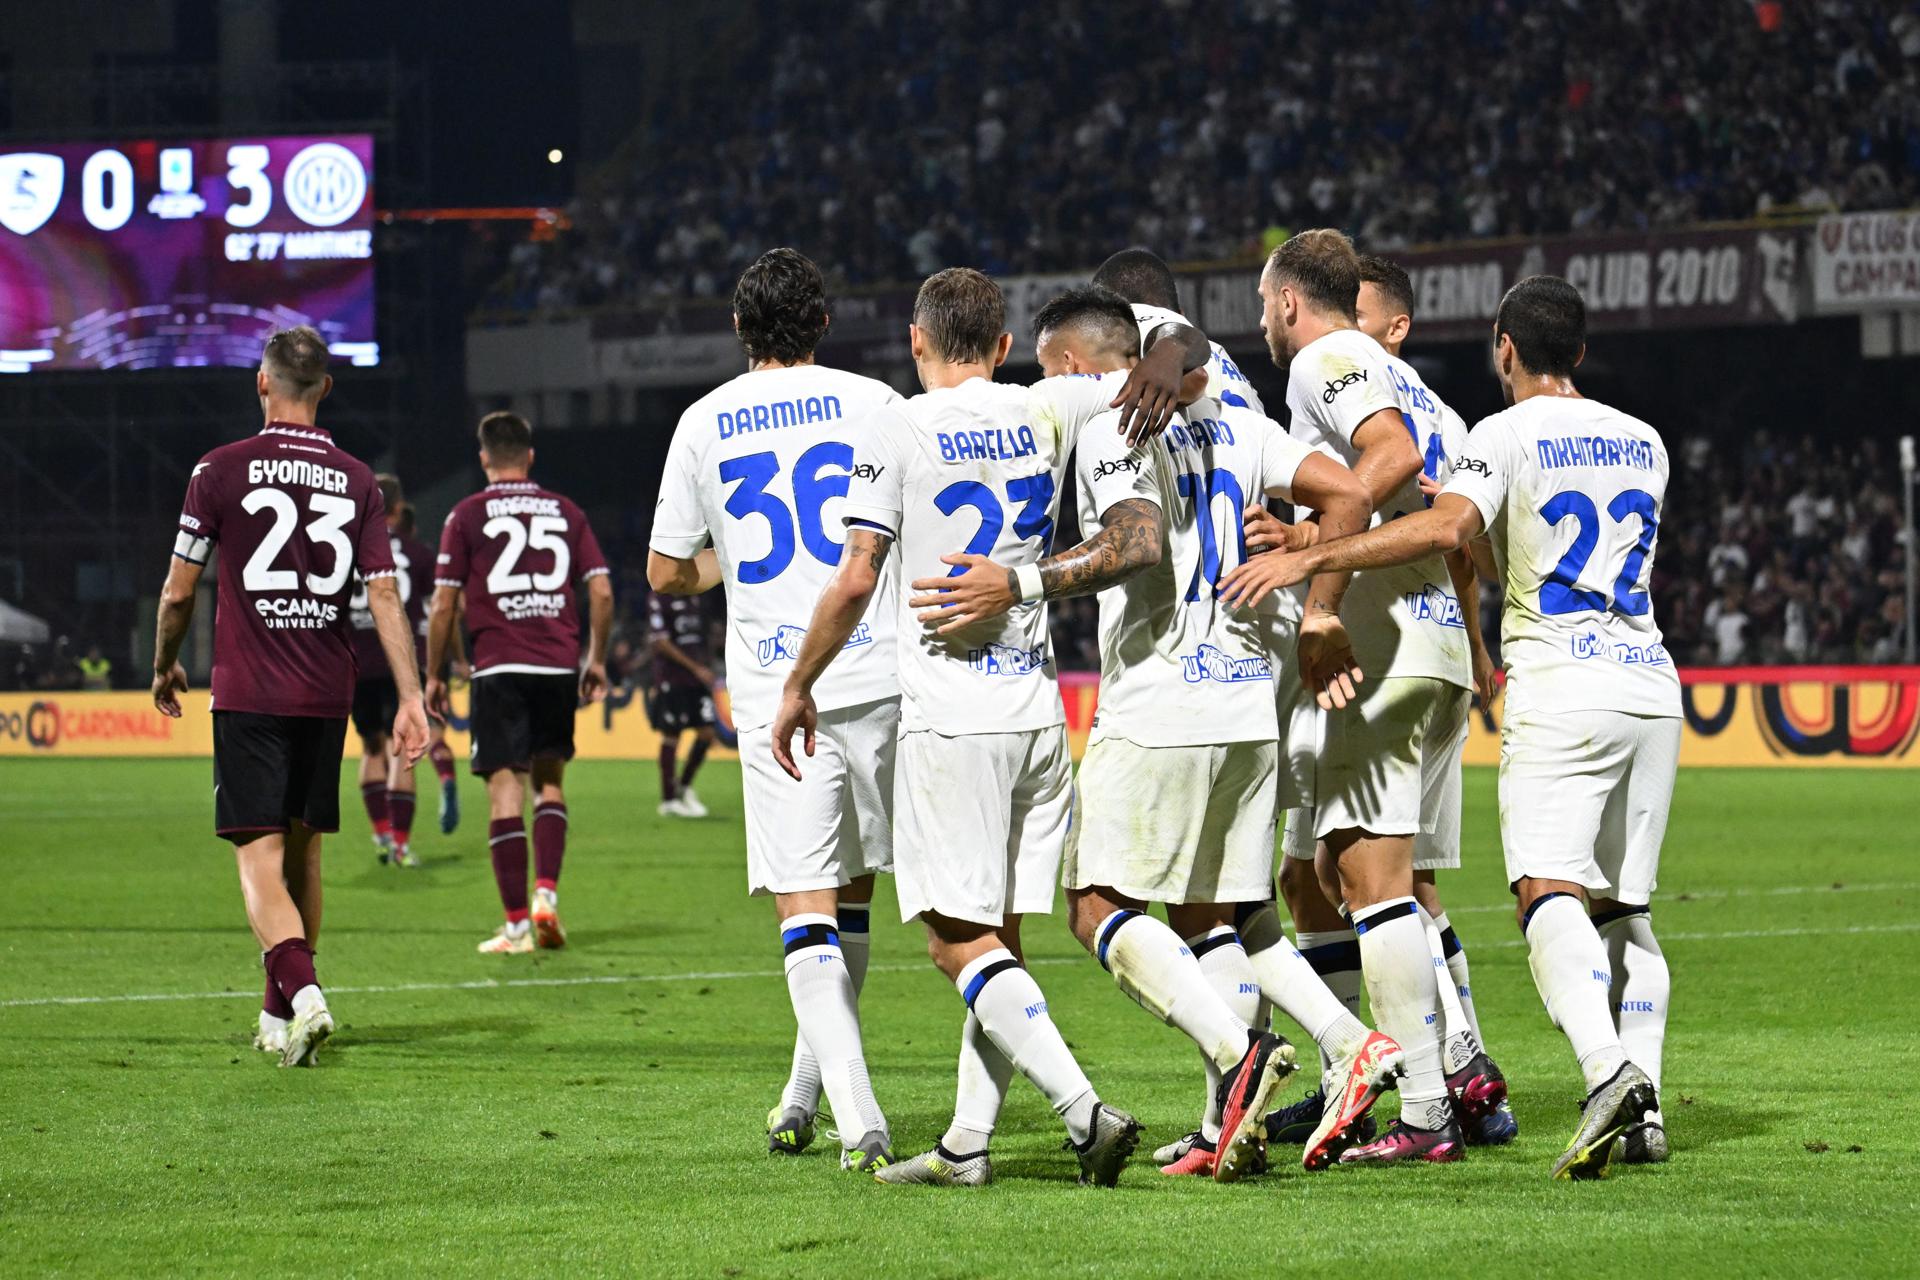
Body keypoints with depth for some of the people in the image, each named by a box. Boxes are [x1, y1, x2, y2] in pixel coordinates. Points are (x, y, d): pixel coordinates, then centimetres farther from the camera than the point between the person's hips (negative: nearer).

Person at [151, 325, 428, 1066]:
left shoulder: (221, 470, -4)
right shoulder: (355, 482, 3)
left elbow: (179, 590, 1)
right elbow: (384, 596, -2)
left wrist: (165, 668, 17)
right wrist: (410, 698, -2)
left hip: (248, 694, -3)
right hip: (327, 696, 3)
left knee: (261, 859, -7)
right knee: (302, 852, 15)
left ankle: (302, 993, -30)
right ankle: (280, 1016, 24)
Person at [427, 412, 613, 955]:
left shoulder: (467, 515, 2)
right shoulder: (566, 513, 10)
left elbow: (443, 605, -1)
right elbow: (602, 592, 5)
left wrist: (434, 676, 8)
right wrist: (596, 660, 17)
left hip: (499, 668, -3)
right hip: (559, 666, 3)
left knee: (505, 788, -2)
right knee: (550, 783, 16)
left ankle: (516, 924, -5)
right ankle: (547, 892, -1)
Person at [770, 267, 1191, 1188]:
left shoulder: (896, 431, -6)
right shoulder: (1046, 413, 9)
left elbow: (855, 578, -10)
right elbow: (1178, 357, 13)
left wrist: (798, 688, 2)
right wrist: (1166, 369, -11)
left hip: (950, 719, -6)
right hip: (1038, 708, 6)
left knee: (961, 942, -6)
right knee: (994, 939, 12)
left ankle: (1085, 1111, -20)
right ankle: (967, 1144, 12)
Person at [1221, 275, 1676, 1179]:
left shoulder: (1508, 435, -2)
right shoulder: (1643, 443, 19)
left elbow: (1447, 527, -19)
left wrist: (1308, 558, -20)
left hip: (1561, 688, -7)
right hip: (1651, 686, 7)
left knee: (1549, 892, -17)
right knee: (1622, 908, 13)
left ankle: (1609, 1070, -39)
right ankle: (1644, 1110, 6)